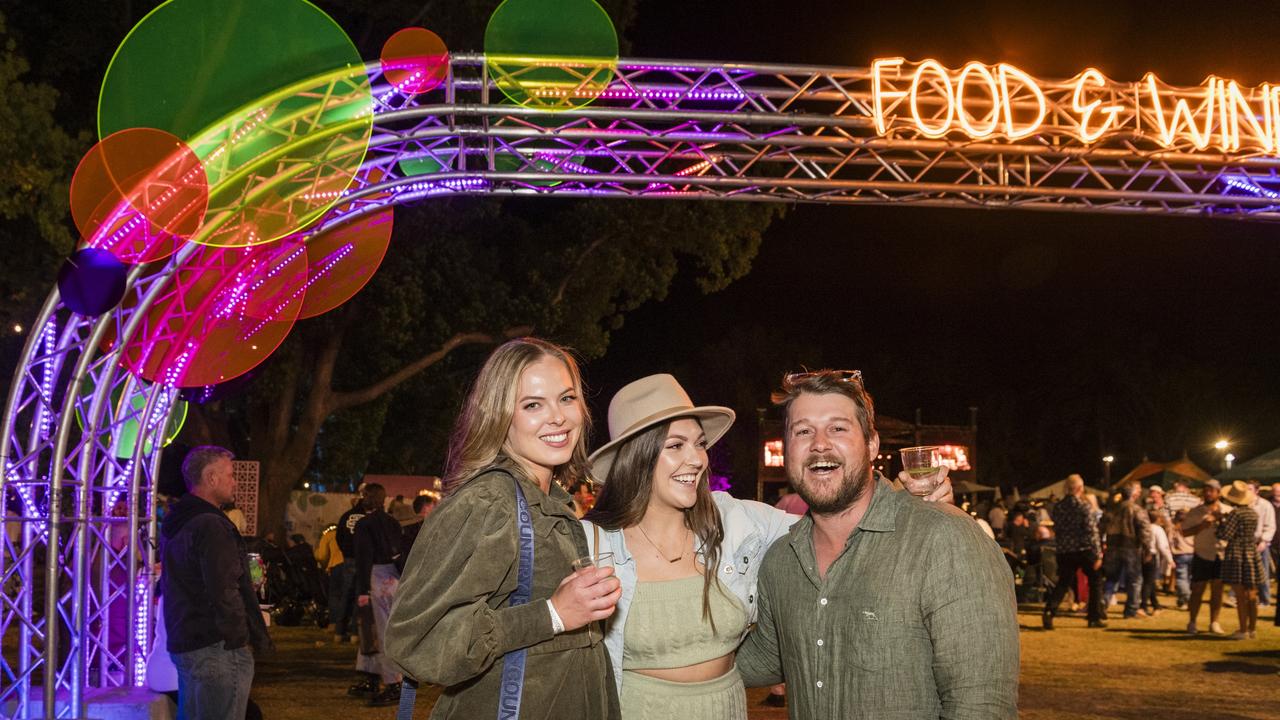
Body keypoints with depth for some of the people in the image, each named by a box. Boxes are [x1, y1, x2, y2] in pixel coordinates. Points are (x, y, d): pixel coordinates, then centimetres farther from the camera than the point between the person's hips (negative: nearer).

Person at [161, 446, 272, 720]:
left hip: (183, 643, 10)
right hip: (216, 647, -10)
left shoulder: (174, 524, 14)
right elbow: (224, 593, -22)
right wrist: (241, 637, -12)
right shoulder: (211, 526, -17)